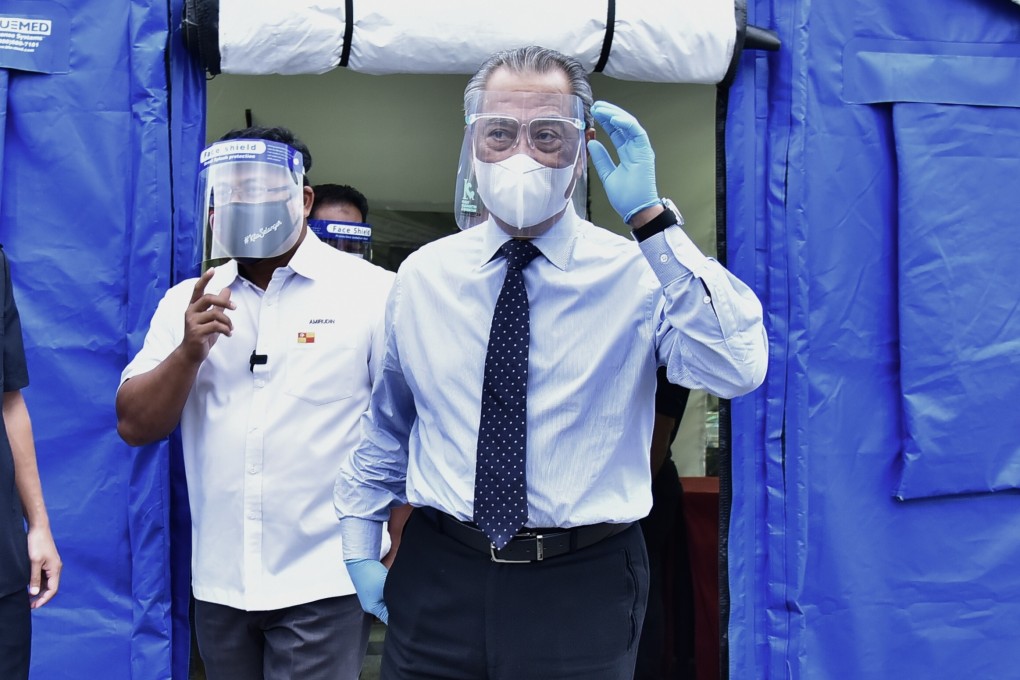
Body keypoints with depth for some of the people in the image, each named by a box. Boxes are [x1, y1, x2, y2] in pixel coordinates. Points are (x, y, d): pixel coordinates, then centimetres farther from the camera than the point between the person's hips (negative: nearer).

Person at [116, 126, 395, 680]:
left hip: (323, 584, -4)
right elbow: (134, 426, 3)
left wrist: (394, 556, -7)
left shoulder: (374, 293, -7)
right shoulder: (188, 302, 5)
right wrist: (189, 351, -13)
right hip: (217, 583, 5)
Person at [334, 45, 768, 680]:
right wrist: (361, 546, 14)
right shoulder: (423, 275, 2)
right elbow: (385, 425, 13)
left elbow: (738, 367, -26)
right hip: (438, 578, 3)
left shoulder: (638, 270, -8)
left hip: (585, 588, -2)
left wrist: (651, 217, -27)